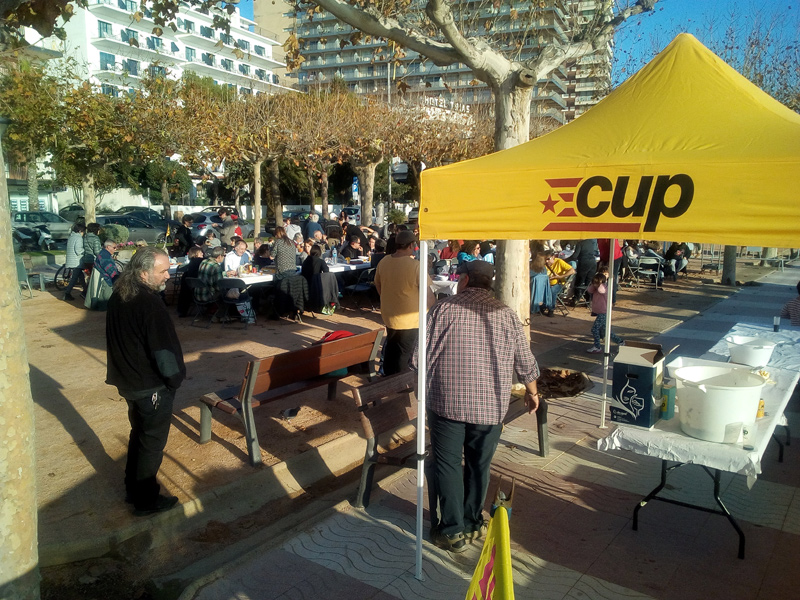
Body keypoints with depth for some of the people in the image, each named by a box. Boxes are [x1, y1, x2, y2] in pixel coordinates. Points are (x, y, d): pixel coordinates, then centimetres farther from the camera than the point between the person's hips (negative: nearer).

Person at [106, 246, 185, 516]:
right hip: (152, 386, -9)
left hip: (128, 380, 9)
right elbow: (164, 348, -24)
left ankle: (133, 488, 38)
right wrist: (175, 378, -9)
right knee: (152, 442, 7)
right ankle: (145, 500, 19)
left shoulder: (119, 296, 2)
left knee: (139, 433, 23)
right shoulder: (149, 303, -26)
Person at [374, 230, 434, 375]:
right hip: (410, 320, -6)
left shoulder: (383, 262, -4)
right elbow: (427, 293, -18)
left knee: (391, 349, 24)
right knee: (404, 355, 9)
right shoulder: (415, 266, -21)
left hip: (389, 316, 6)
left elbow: (378, 286, 10)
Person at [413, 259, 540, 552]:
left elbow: (420, 357, -8)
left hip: (447, 402, -3)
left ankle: (453, 531, 14)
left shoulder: (444, 309, -5)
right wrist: (532, 392, 27)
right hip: (490, 406, 3)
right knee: (479, 466, 17)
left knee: (447, 465, 9)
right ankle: (473, 523, 31)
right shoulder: (507, 315, 4)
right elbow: (525, 363, 9)